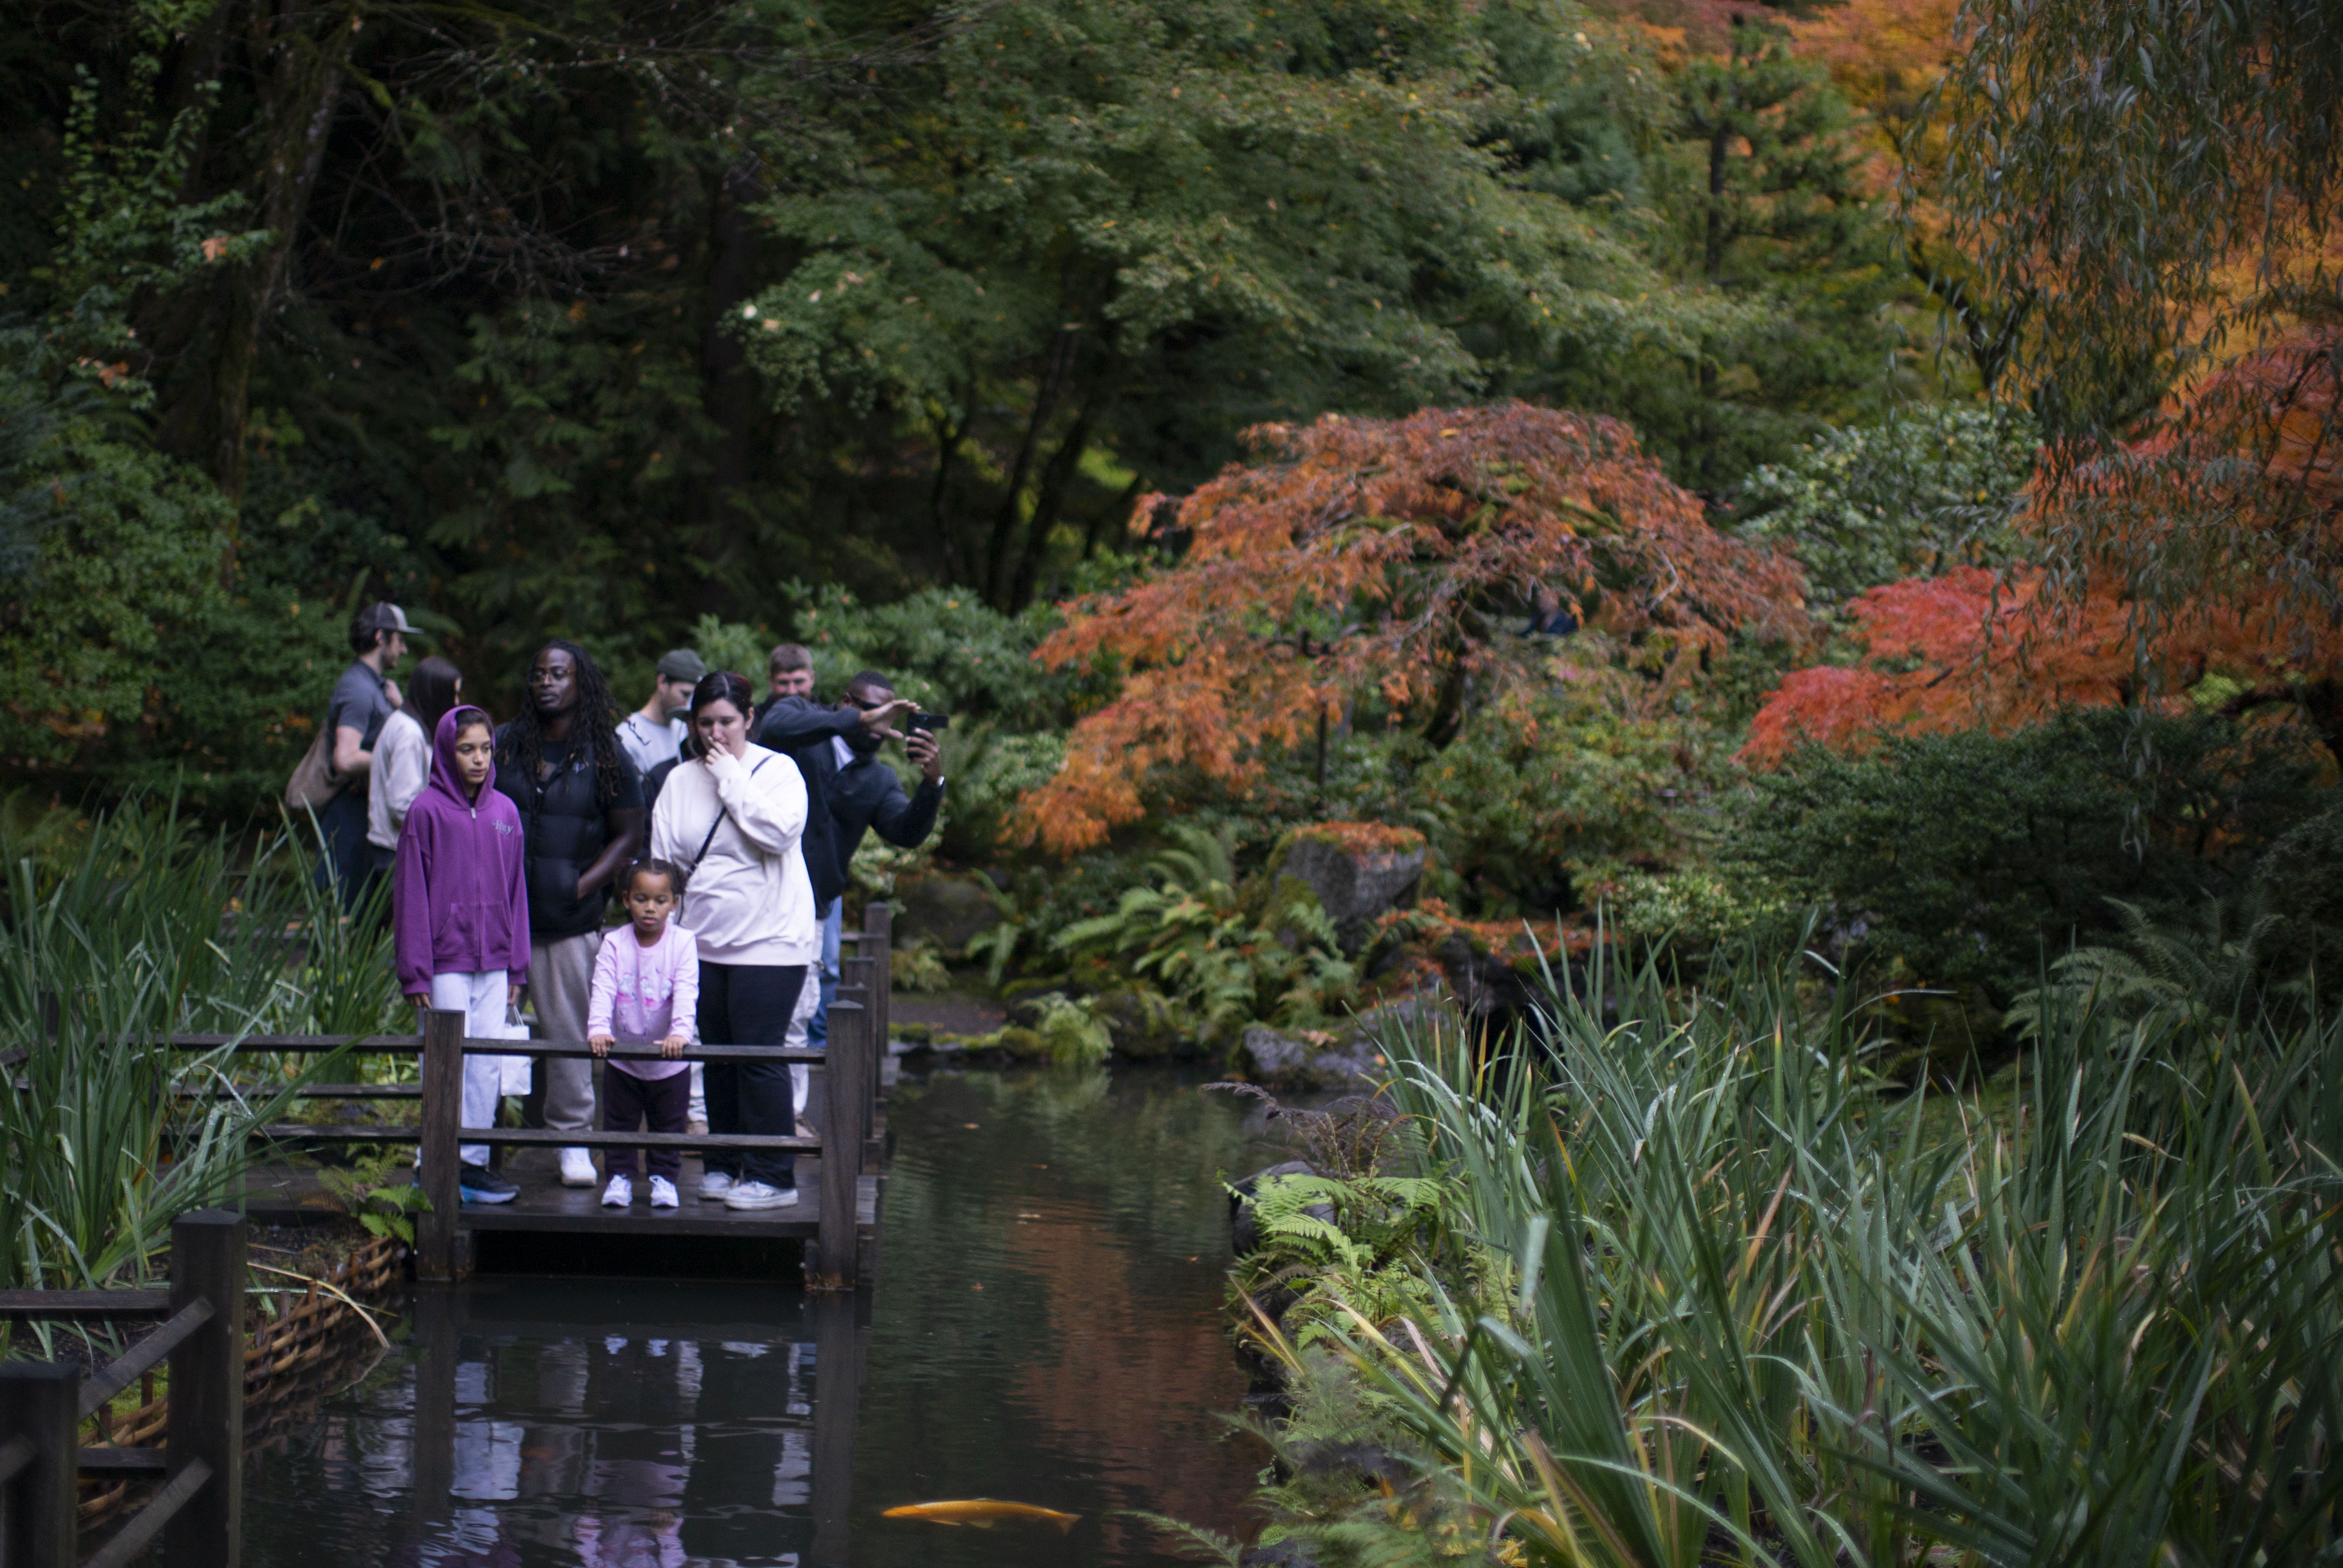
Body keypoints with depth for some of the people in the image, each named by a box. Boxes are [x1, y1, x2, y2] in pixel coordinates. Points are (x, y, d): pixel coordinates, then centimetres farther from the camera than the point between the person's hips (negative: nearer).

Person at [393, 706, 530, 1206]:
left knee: (489, 1064, 6)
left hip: (493, 963, 5)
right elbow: (411, 894, -5)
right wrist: (415, 972, -7)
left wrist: (517, 965, 11)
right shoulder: (427, 811, -6)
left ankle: (476, 1161, 14)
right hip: (446, 961, -5)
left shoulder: (504, 813, 8)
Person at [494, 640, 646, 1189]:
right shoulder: (505, 746, 9)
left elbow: (628, 835, 4)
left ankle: (572, 1138, 14)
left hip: (571, 923, -2)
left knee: (568, 1029, 3)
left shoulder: (607, 757, 3)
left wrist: (583, 888, -6)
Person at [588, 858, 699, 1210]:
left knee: (669, 1126, 11)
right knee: (619, 1124, 10)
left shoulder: (682, 943, -9)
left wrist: (680, 1032, -35)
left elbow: (686, 992, -19)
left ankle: (664, 1178, 26)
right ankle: (620, 1177, 24)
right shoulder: (615, 946, -6)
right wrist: (598, 1029, -33)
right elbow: (603, 990, -15)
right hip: (622, 1059, 1)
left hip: (669, 1063, -1)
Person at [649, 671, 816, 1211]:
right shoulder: (680, 781, 10)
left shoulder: (777, 770, -2)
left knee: (759, 1055, -9)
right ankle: (723, 1165, 20)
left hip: (769, 939, -5)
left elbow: (780, 832, -19)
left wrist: (731, 777, -14)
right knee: (718, 1059, 9)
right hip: (704, 940, 5)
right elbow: (663, 861, 11)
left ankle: (772, 1176, -5)